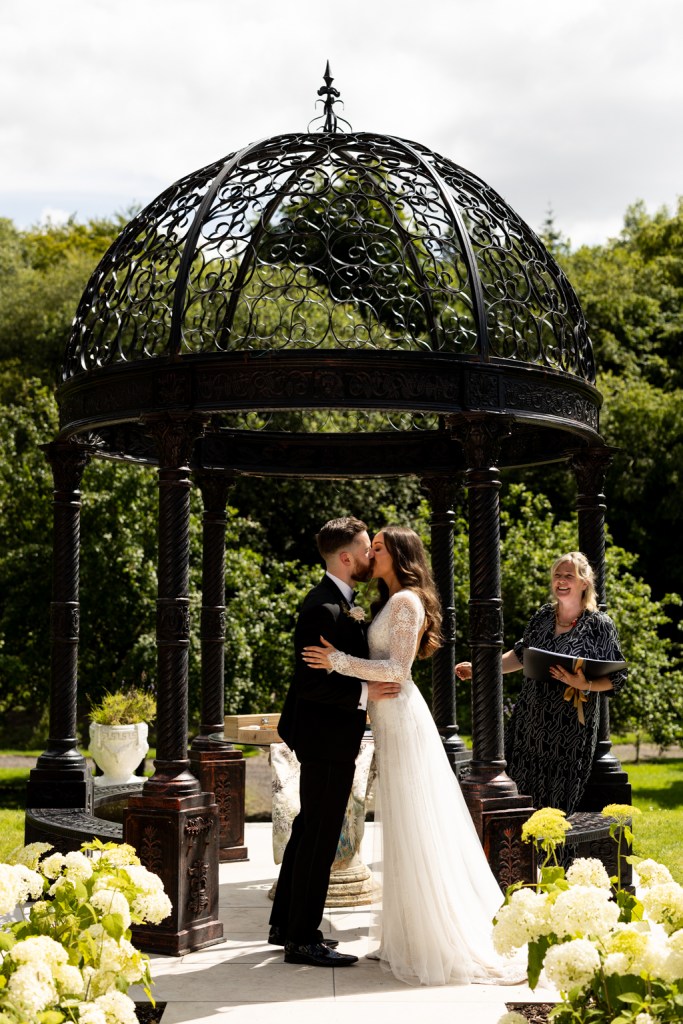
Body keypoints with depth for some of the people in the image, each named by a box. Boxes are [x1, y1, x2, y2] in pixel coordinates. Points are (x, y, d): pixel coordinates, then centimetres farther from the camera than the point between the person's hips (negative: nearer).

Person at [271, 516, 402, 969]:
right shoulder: (324, 609, -23)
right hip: (327, 739, -11)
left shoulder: (338, 602, 10)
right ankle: (302, 939, 8)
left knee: (309, 829, 18)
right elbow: (310, 682, -26)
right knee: (320, 836, -2)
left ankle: (286, 923, 30)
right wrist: (364, 693, -27)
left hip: (329, 736, 11)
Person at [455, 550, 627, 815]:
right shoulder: (542, 617, 8)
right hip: (531, 721, 4)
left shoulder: (599, 625, -5)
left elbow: (614, 679, -4)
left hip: (569, 728, -4)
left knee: (558, 799, 0)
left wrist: (584, 685, -21)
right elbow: (520, 656, 18)